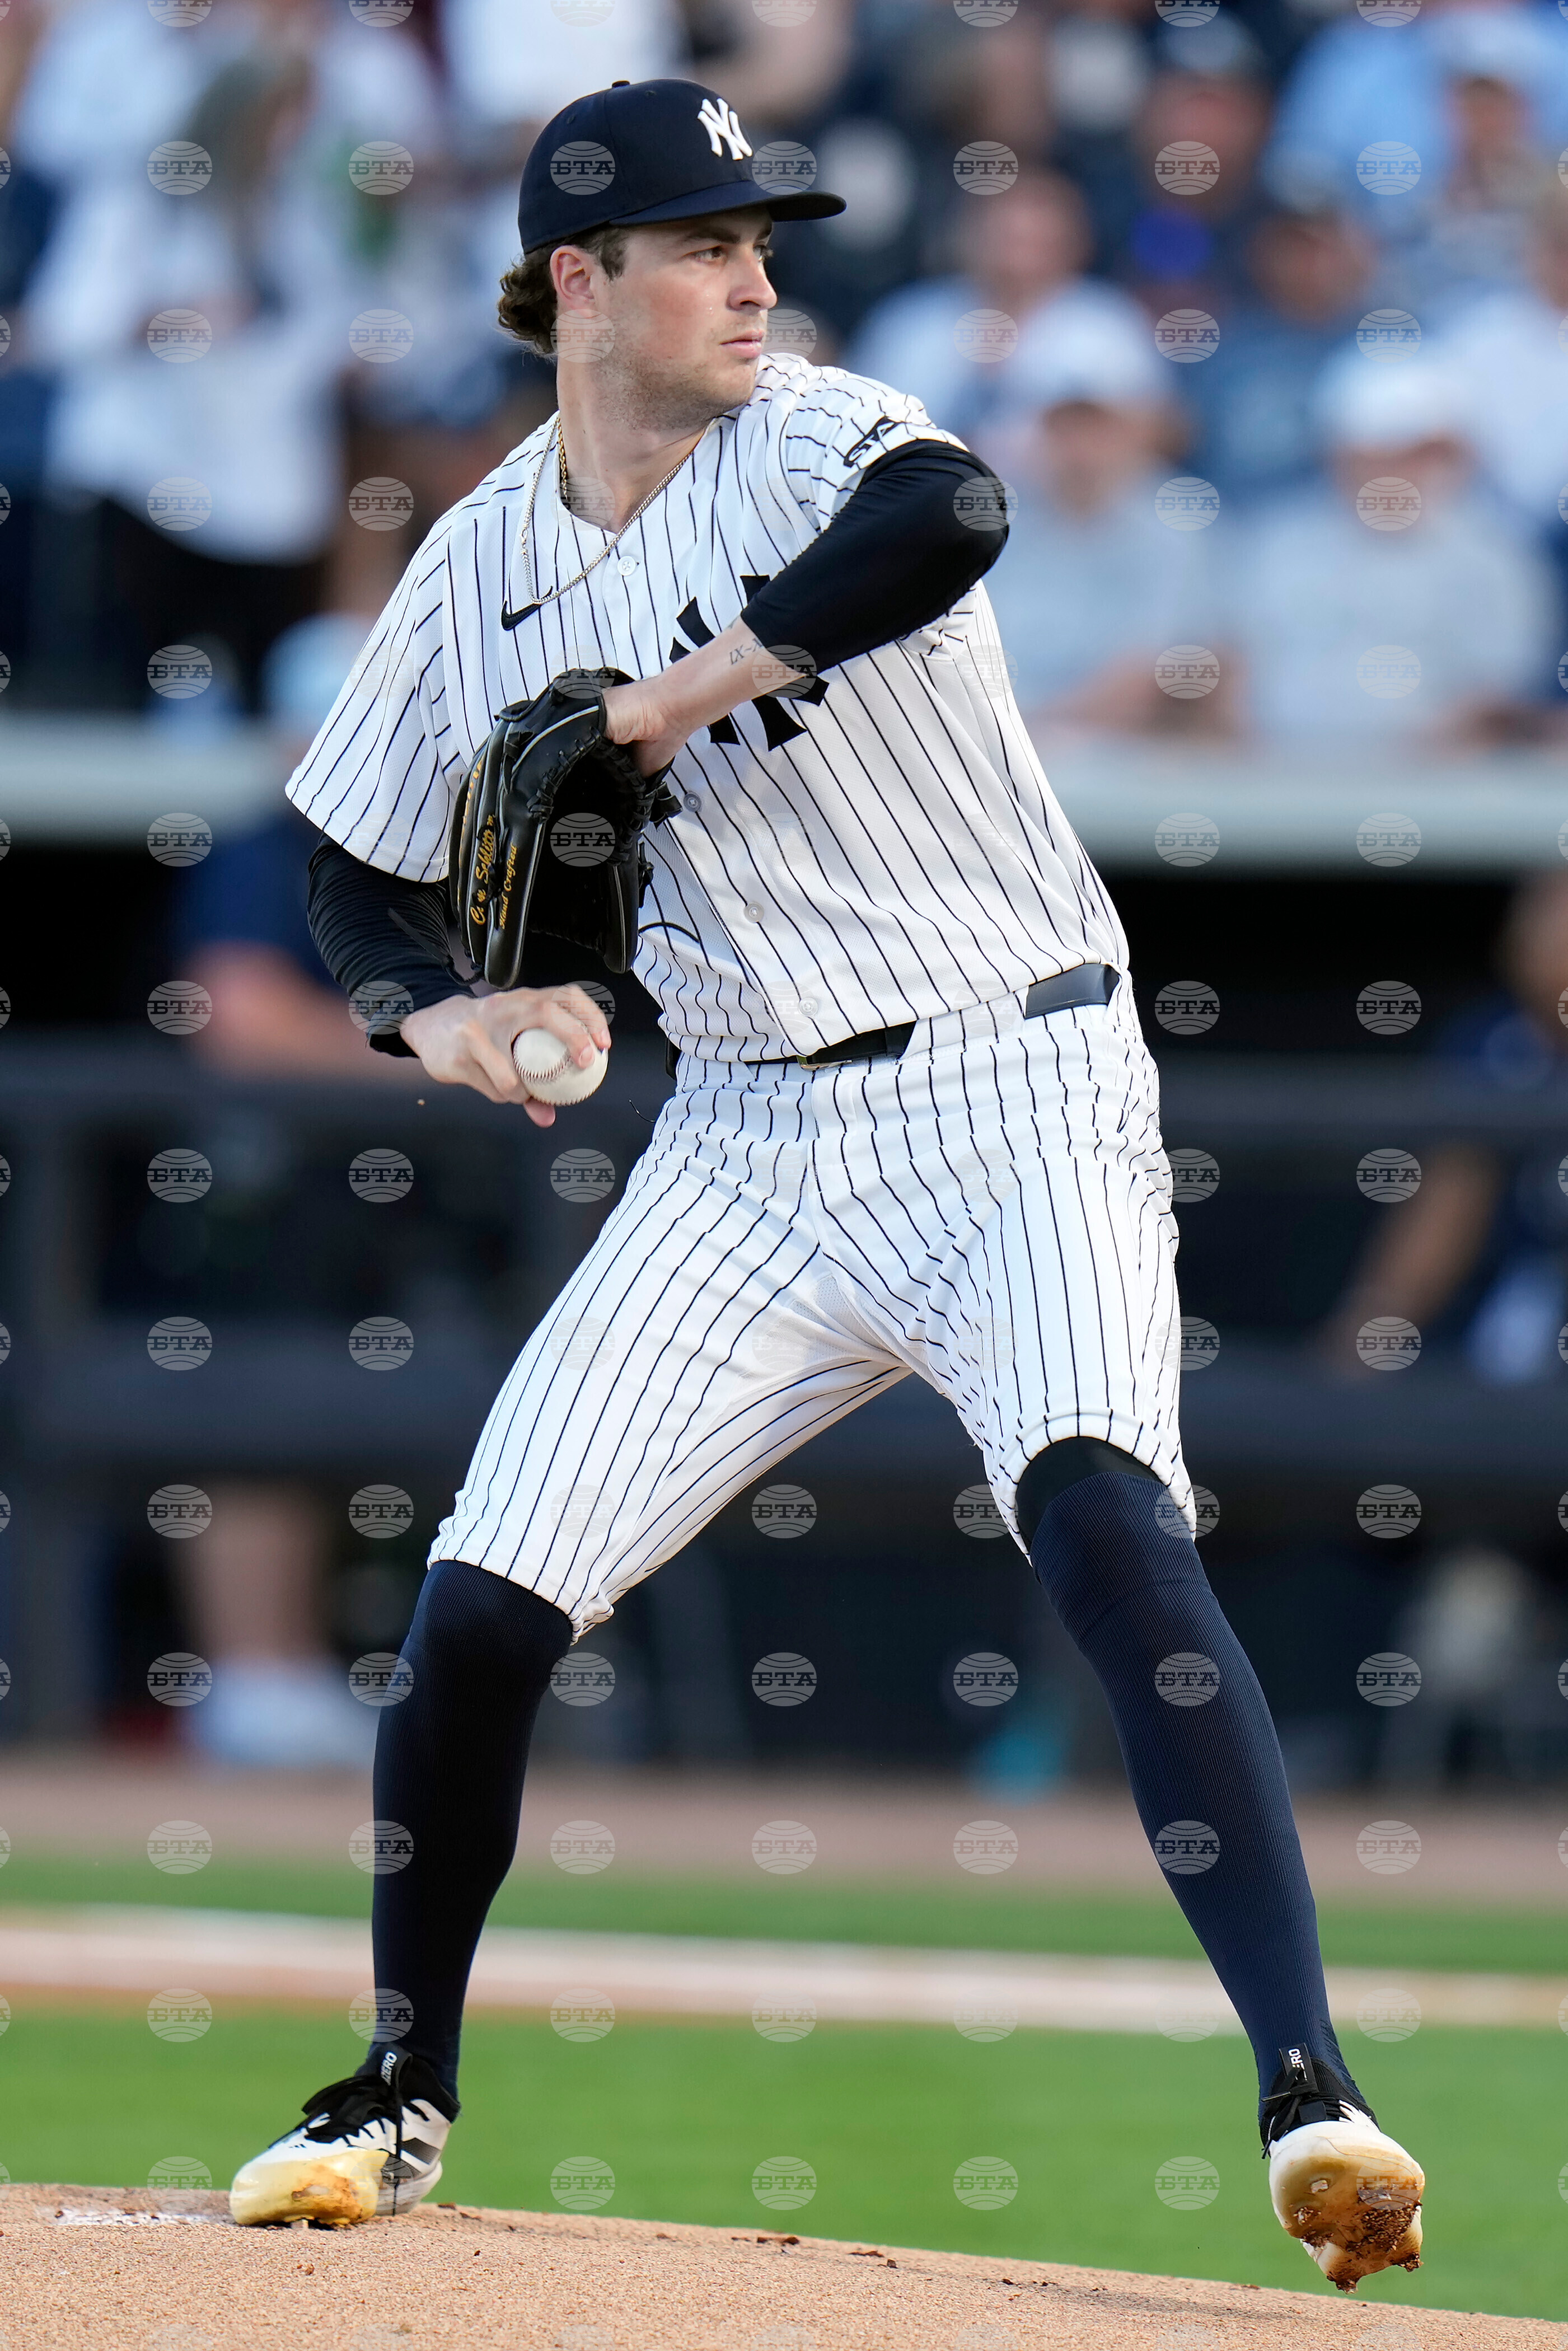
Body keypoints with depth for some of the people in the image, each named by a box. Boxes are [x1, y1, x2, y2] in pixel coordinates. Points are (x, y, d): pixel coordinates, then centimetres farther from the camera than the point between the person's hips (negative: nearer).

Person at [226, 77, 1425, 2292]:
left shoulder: (813, 445, -9)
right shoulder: (481, 566, 7)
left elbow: (949, 518, -34)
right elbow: (358, 872, 18)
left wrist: (661, 700, -28)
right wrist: (442, 1013, -4)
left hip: (1012, 1097, -5)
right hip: (746, 1147, 5)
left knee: (1102, 1511, -27)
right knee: (480, 1605, -1)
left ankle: (1310, 2088, -32)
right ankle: (404, 2091, 22)